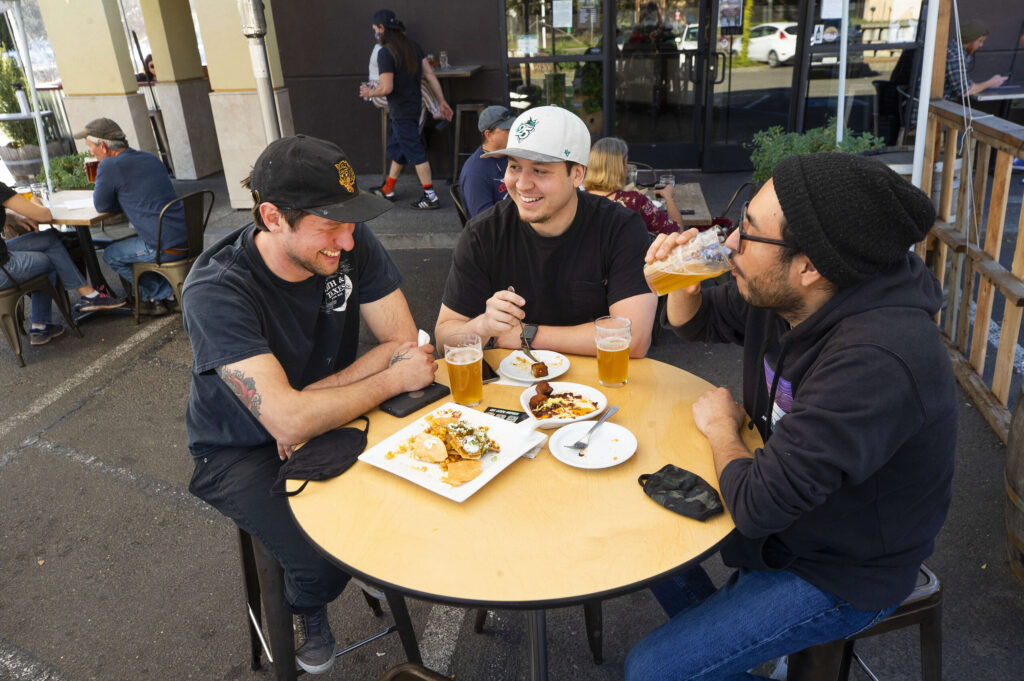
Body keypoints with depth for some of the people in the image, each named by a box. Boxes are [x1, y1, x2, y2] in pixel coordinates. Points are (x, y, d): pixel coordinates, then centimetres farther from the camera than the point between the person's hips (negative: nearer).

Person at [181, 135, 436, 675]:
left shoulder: (352, 245, -15)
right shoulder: (216, 292, -30)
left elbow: (406, 344, -15)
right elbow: (288, 421, -38)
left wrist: (306, 405, -23)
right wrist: (393, 379, -26)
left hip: (327, 420, 4)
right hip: (243, 451, -4)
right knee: (327, 554, -23)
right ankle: (299, 611, 15)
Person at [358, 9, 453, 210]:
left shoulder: (385, 53, -18)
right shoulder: (414, 47, 6)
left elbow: (386, 88, -22)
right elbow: (430, 75, 4)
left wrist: (369, 93, -2)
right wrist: (442, 101, 6)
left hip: (401, 112, -9)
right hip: (414, 105, 9)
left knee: (415, 152, -5)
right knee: (397, 149, 19)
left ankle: (430, 196, -1)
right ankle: (387, 189, 32)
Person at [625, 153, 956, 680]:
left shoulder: (877, 360, -38)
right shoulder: (778, 294, -10)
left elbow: (758, 505, -34)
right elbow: (698, 321, 11)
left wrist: (720, 425, -14)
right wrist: (682, 278, -12)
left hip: (840, 573, -8)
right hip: (788, 506, 8)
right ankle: (718, 639, 31)